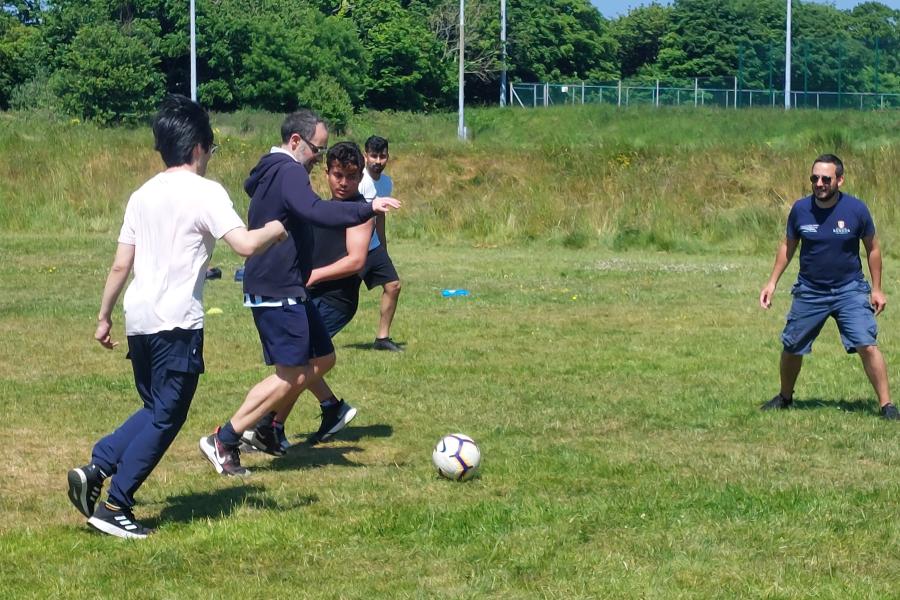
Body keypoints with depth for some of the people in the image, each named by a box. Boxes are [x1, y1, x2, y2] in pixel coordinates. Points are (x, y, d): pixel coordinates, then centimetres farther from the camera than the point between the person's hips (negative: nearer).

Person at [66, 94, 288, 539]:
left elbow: (120, 265, 13)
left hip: (139, 319, 7)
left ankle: (94, 470, 7)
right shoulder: (205, 193, -8)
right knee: (166, 418, 2)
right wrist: (274, 229, 0)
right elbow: (246, 245, -19)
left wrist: (104, 317, 21)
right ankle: (114, 507, 0)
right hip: (178, 323, -7)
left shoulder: (142, 195, 12)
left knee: (155, 410, 21)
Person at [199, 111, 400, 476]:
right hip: (277, 292, -11)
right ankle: (223, 442, -6)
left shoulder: (270, 172, 16)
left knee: (322, 358, 15)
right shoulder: (288, 172, -17)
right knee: (291, 375, -9)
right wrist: (368, 210, -38)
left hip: (287, 291, 11)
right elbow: (315, 212, -35)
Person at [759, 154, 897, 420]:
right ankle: (785, 397, 34)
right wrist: (772, 282, 5)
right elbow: (788, 246, 9)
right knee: (791, 348, 9)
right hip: (809, 291, 2)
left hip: (850, 290, -2)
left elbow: (872, 248, 2)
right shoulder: (800, 209, -8)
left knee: (867, 345, -16)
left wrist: (876, 289, 1)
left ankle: (886, 405, -8)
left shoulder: (856, 209, -12)